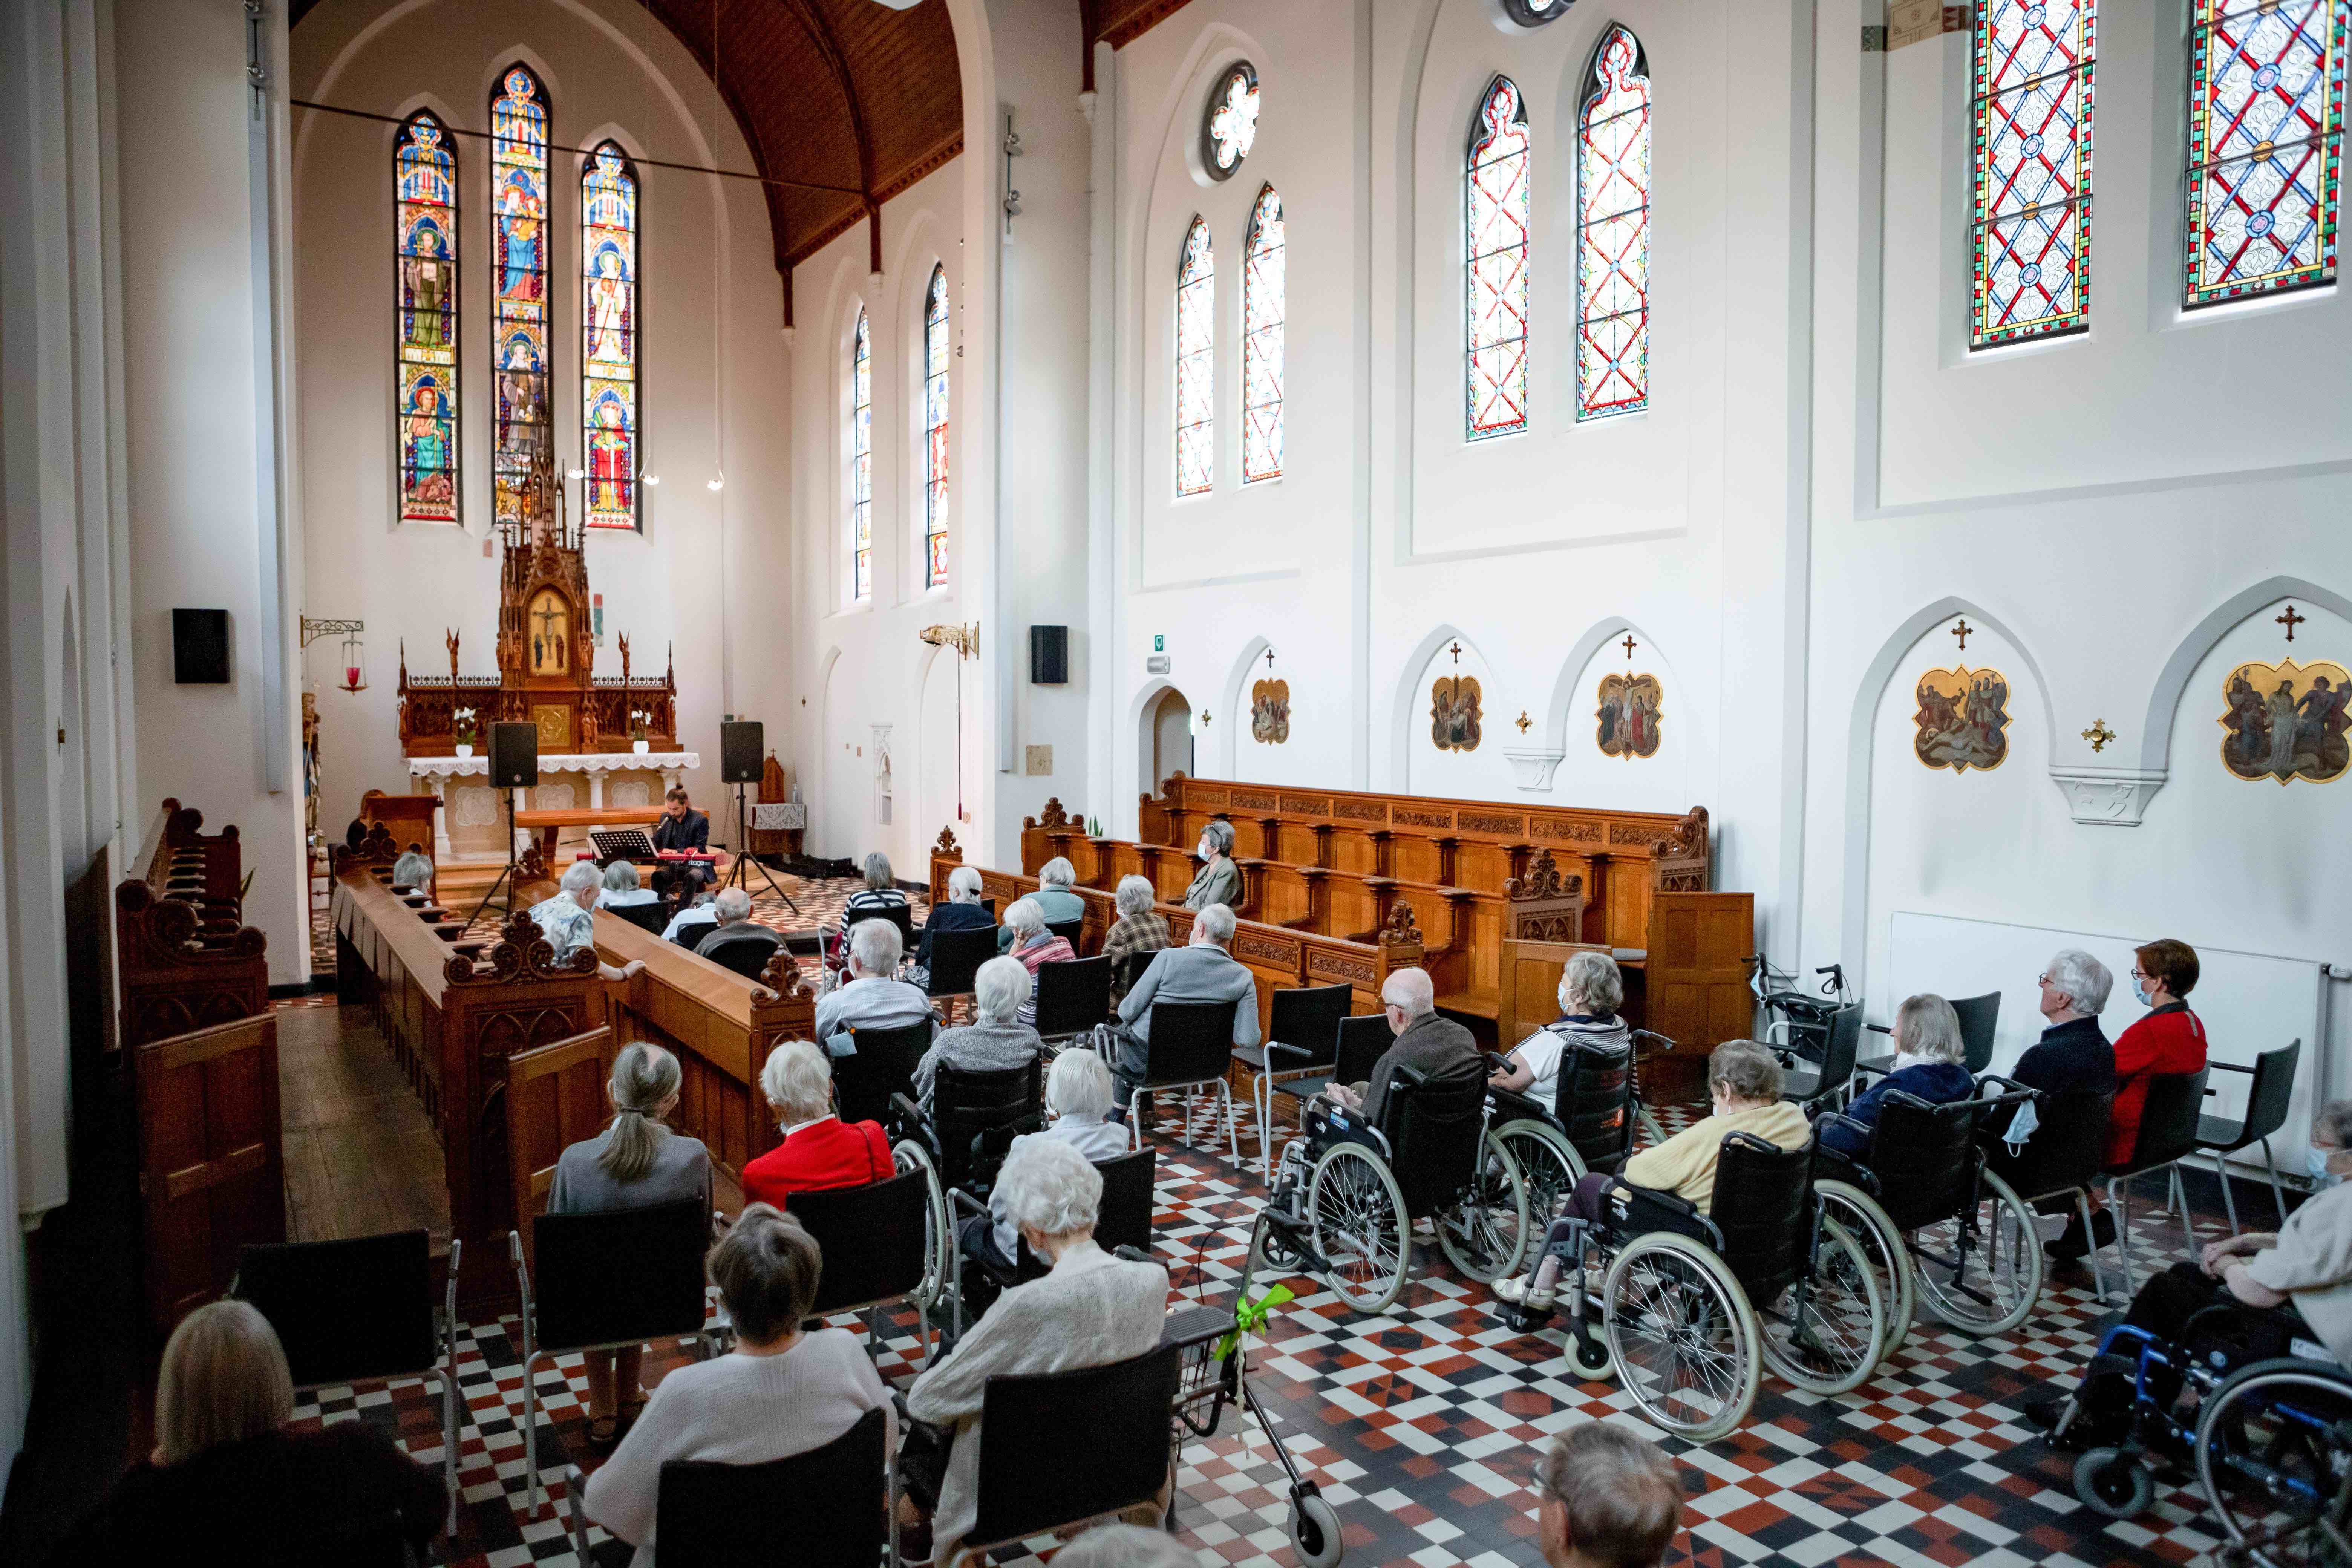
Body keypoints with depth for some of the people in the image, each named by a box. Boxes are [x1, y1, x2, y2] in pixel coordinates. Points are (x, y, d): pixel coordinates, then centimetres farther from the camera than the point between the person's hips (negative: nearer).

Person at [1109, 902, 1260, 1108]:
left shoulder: (1169, 957, -19)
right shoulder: (1244, 976, -10)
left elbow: (1129, 1011, -15)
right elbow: (1248, 1039, -15)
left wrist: (1124, 1009, 9)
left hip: (1149, 1056, -3)